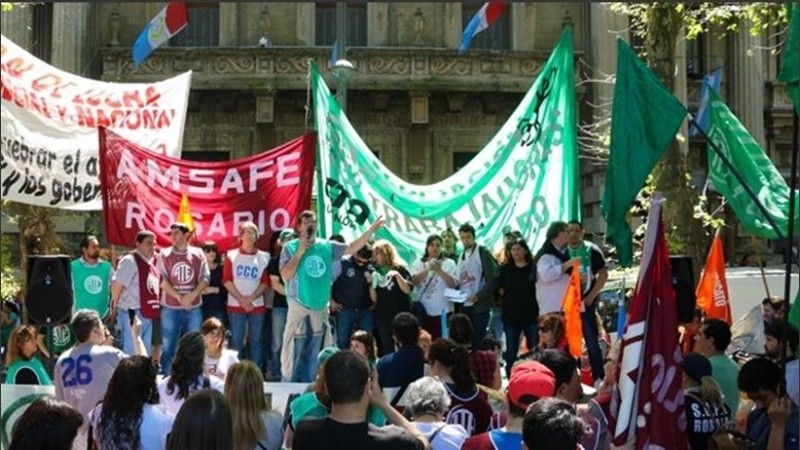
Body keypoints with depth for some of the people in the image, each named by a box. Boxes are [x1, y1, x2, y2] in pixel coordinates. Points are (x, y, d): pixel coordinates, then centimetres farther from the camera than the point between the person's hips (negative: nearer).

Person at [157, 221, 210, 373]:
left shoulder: (198, 254, 5)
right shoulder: (164, 255, 3)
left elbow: (205, 278, 1)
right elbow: (162, 280, -5)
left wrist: (193, 295, -15)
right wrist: (179, 297, -15)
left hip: (194, 308, 1)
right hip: (170, 308, -1)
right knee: (168, 346, 2)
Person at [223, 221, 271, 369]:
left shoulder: (263, 257, 6)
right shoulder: (232, 256, 5)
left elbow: (266, 282, 2)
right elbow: (227, 280, -1)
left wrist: (251, 298, -11)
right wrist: (241, 299, -10)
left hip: (257, 305, 1)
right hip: (236, 305, -1)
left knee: (256, 340, 3)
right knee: (236, 341, 0)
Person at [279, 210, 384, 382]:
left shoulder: (327, 246, 5)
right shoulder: (290, 247, -5)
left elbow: (352, 247, 3)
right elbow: (285, 275, -15)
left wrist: (372, 229, -3)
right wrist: (300, 252, -16)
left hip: (320, 308, 4)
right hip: (299, 306, -4)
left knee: (313, 352, 14)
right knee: (293, 351, -3)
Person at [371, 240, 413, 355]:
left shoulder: (400, 269, -2)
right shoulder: (376, 271, 7)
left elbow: (407, 290, -13)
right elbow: (374, 298, 6)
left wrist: (397, 275, -24)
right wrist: (371, 283, -9)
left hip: (400, 315, -4)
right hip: (382, 316, 4)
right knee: (386, 349, 6)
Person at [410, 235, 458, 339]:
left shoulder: (449, 263, 4)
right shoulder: (418, 263, 7)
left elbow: (454, 284, -6)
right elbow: (414, 281, -7)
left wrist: (439, 270, -16)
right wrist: (428, 269, -19)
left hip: (442, 311, -1)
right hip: (422, 311, 1)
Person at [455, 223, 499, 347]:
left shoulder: (483, 253, -2)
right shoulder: (461, 256, 18)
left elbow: (492, 278, -10)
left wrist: (478, 296, -20)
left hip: (479, 305, -6)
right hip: (463, 306, 6)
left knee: (478, 341, -5)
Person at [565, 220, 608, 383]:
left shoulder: (592, 250, -1)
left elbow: (603, 274, -5)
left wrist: (591, 296, -12)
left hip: (586, 304, -4)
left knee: (592, 342, -4)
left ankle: (599, 378, -1)